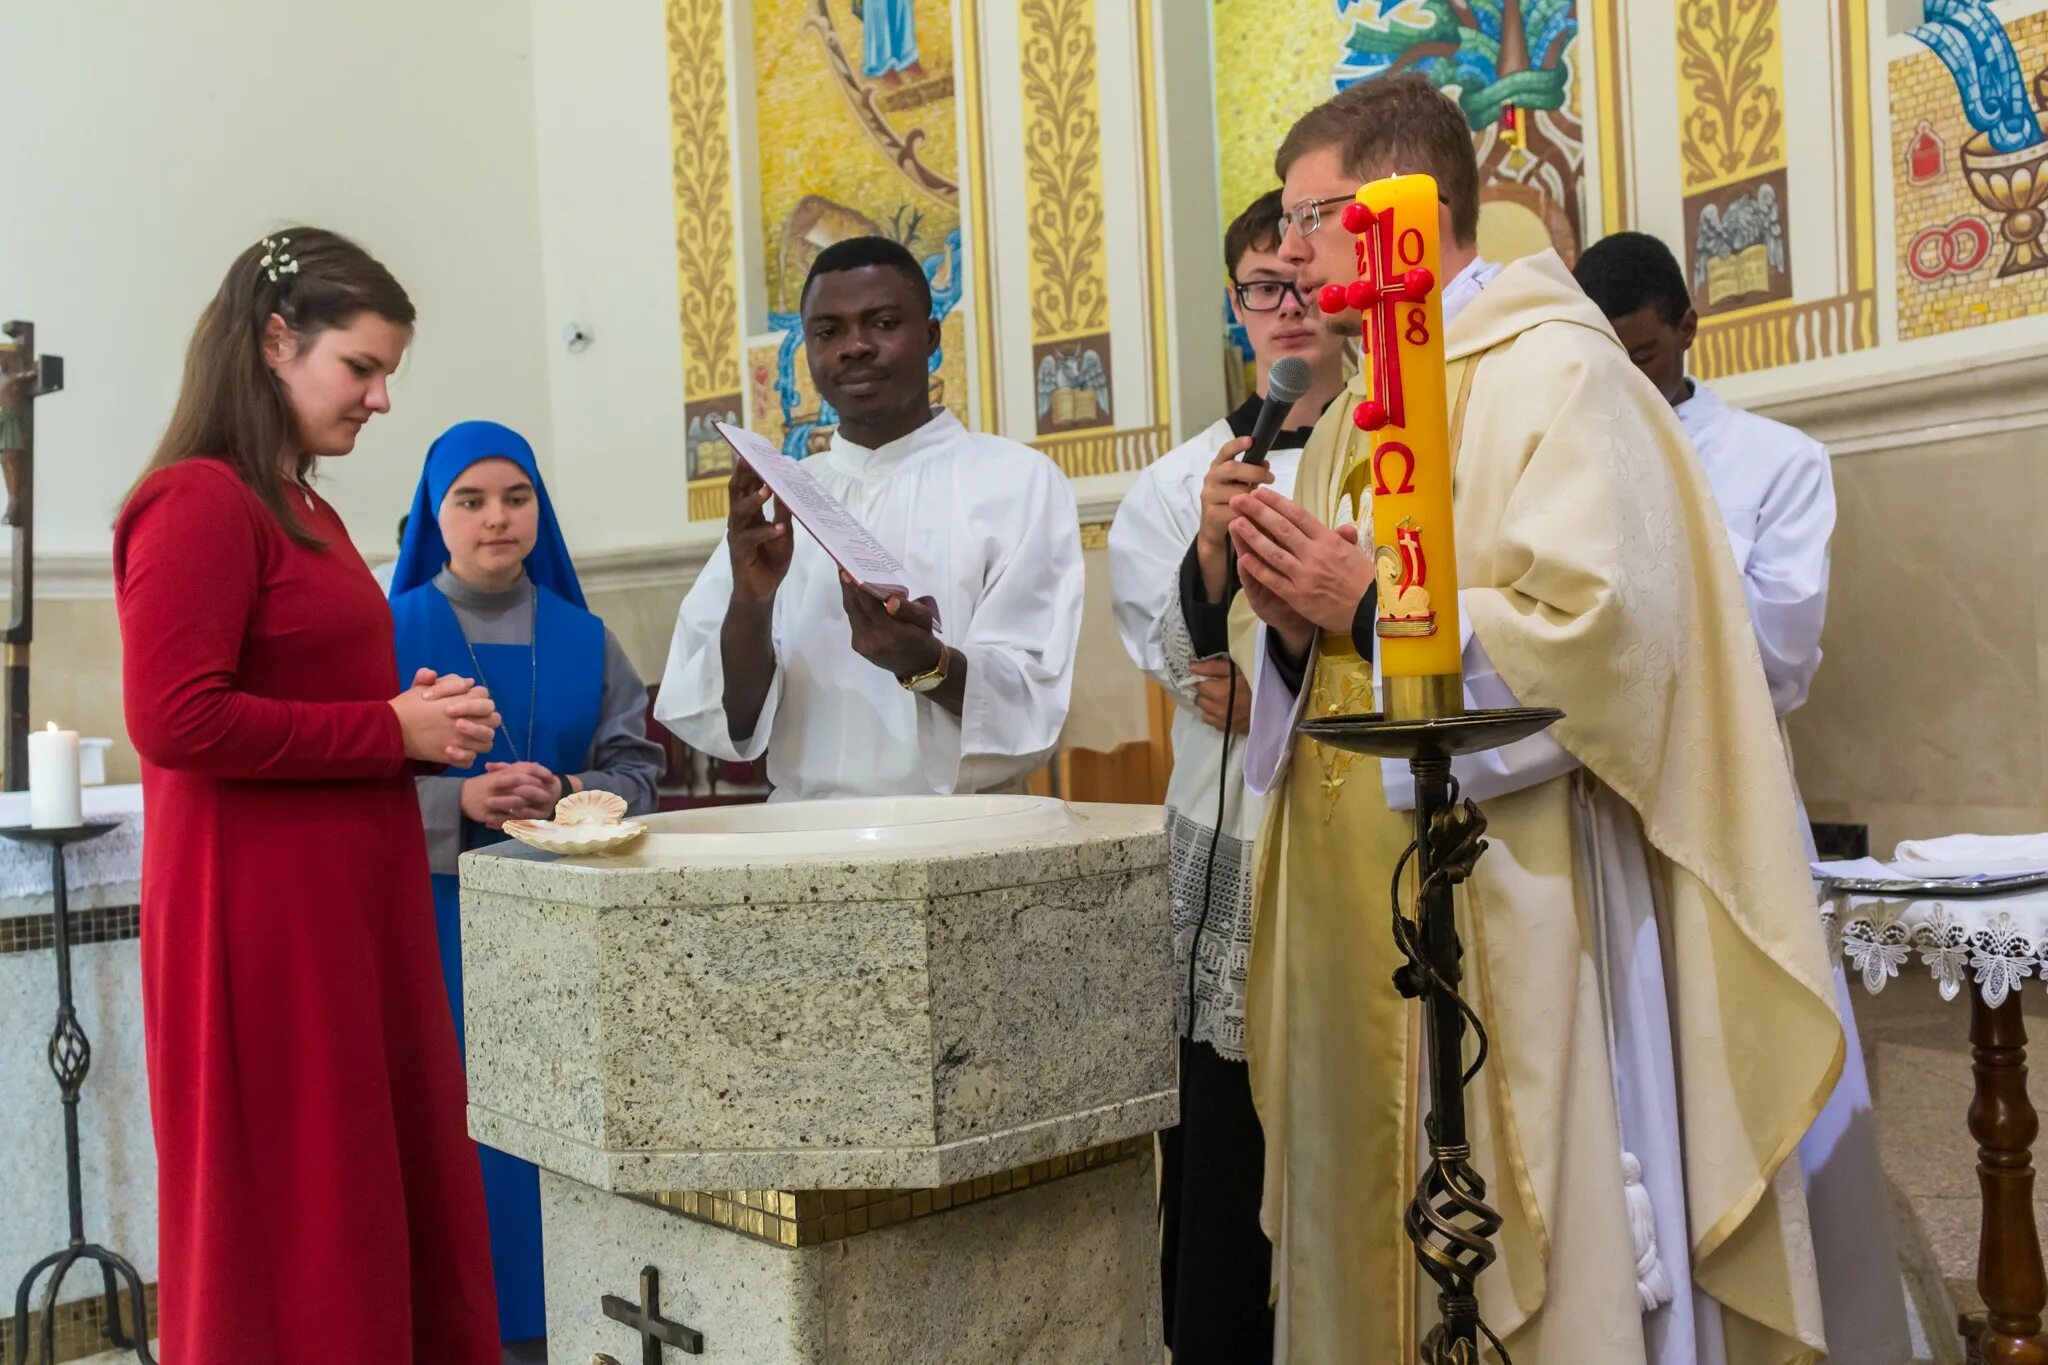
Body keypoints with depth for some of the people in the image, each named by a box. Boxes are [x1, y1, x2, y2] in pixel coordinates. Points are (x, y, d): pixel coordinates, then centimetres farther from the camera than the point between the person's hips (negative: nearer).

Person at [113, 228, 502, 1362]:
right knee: (295, 1220, 1)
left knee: (400, 1199, 12)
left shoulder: (304, 509, 17)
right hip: (262, 915, -9)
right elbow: (175, 719, -21)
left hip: (355, 904, 9)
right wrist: (394, 728, -13)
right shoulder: (197, 502, -11)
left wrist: (425, 723, 9)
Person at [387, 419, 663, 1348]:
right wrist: (460, 801, -22)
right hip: (437, 922, -2)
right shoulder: (392, 632, 1)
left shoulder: (584, 639, 9)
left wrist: (570, 796, -15)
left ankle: (558, 1315, 18)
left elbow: (639, 768, 4)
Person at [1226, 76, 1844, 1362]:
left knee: (1528, 1251, 0)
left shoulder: (1552, 370, -8)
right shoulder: (1357, 414, 17)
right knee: (1388, 1237, 12)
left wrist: (1373, 607, -14)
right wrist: (1296, 624, -2)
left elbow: (1605, 632, -20)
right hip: (1368, 920, 8)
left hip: (1511, 912, -8)